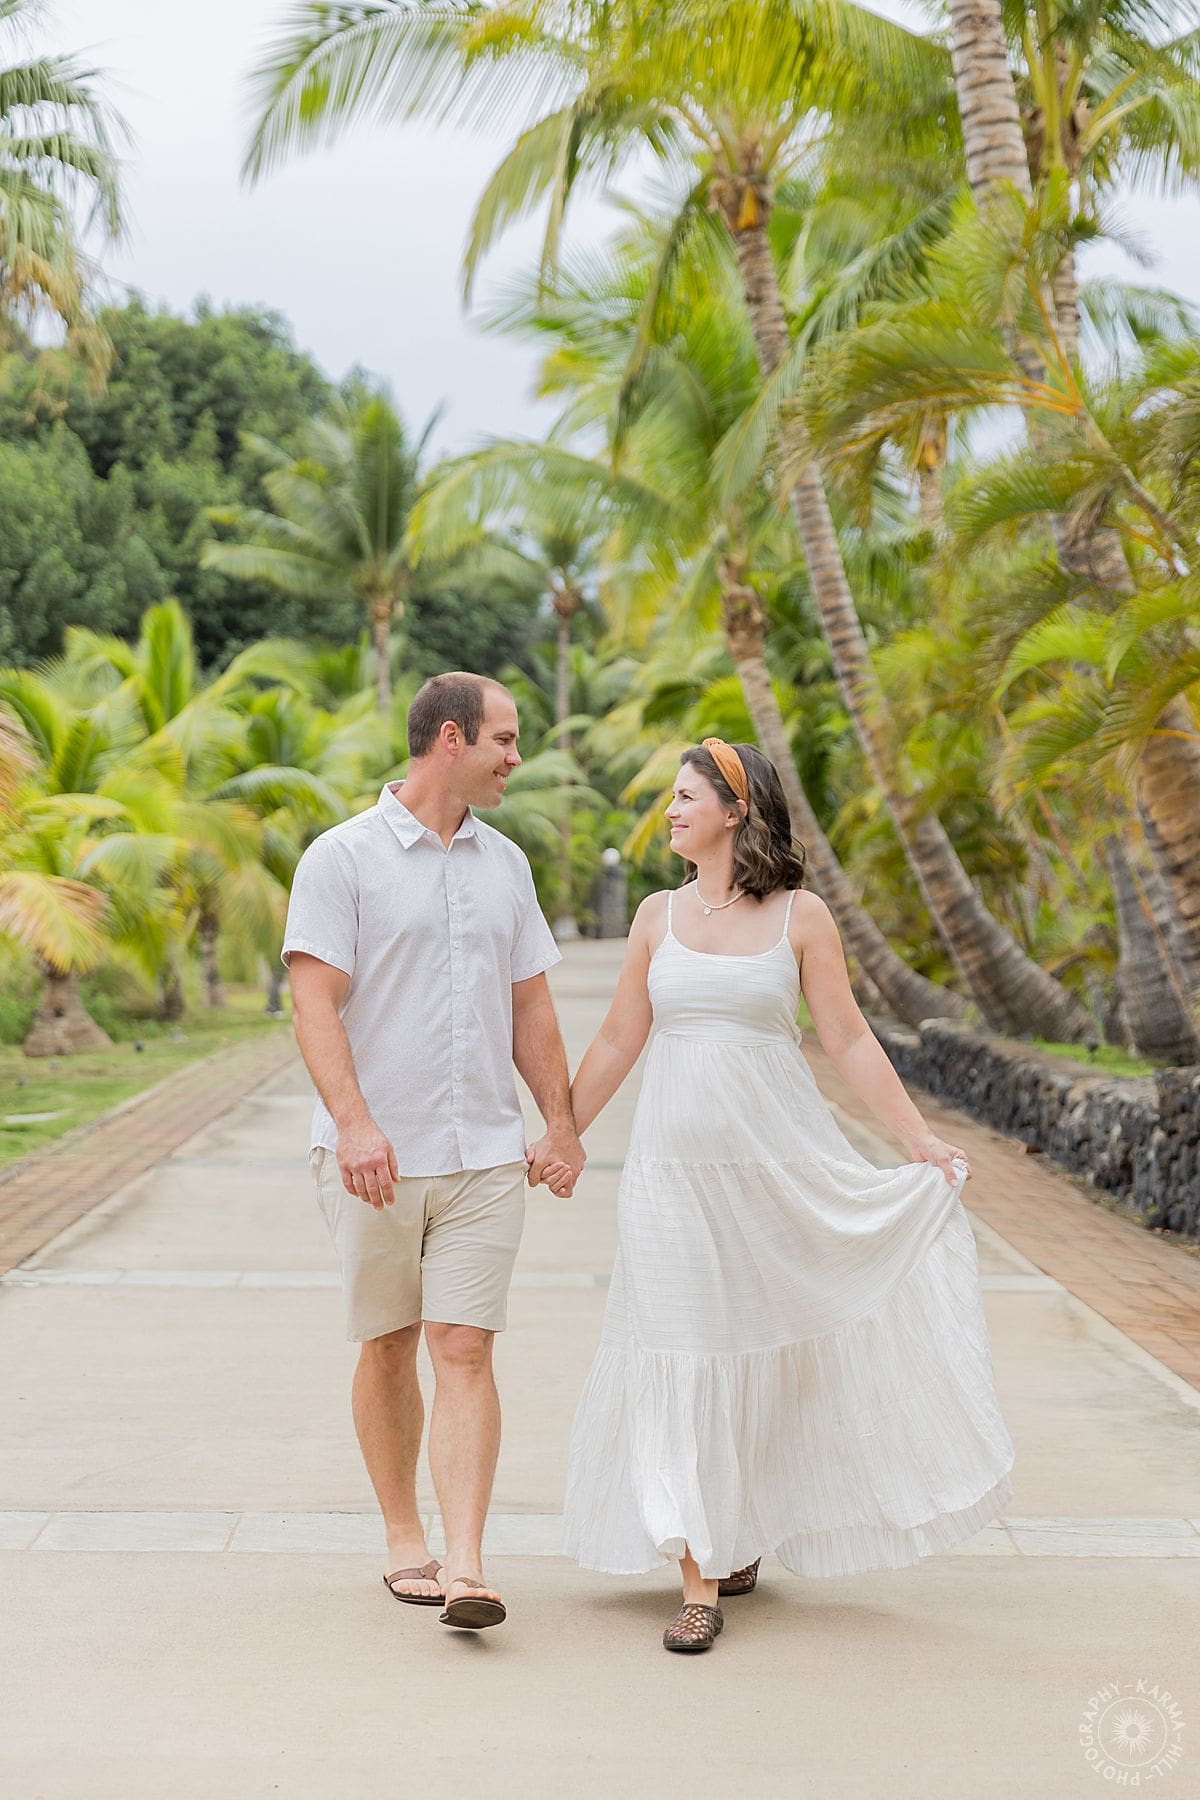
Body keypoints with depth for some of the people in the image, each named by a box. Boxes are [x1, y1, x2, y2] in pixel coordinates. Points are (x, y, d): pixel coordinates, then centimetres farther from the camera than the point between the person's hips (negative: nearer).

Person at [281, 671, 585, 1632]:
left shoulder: (506, 864, 12)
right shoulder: (342, 857, -4)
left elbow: (530, 1004, 18)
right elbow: (315, 1002, -12)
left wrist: (563, 1122, 15)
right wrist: (354, 1121, -23)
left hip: (485, 1154, 3)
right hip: (376, 1155, -3)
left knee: (465, 1350, -6)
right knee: (389, 1347, 10)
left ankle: (466, 1566, -9)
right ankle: (402, 1535, 26)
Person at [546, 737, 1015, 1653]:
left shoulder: (800, 915, -1)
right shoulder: (658, 916, 6)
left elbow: (848, 1039, 0)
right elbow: (617, 1042, 11)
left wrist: (921, 1140, -5)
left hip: (780, 1158, -1)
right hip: (675, 1165, 1)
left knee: (778, 1344, 8)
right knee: (688, 1360, -1)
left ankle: (747, 1532, 31)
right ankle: (703, 1578, 5)